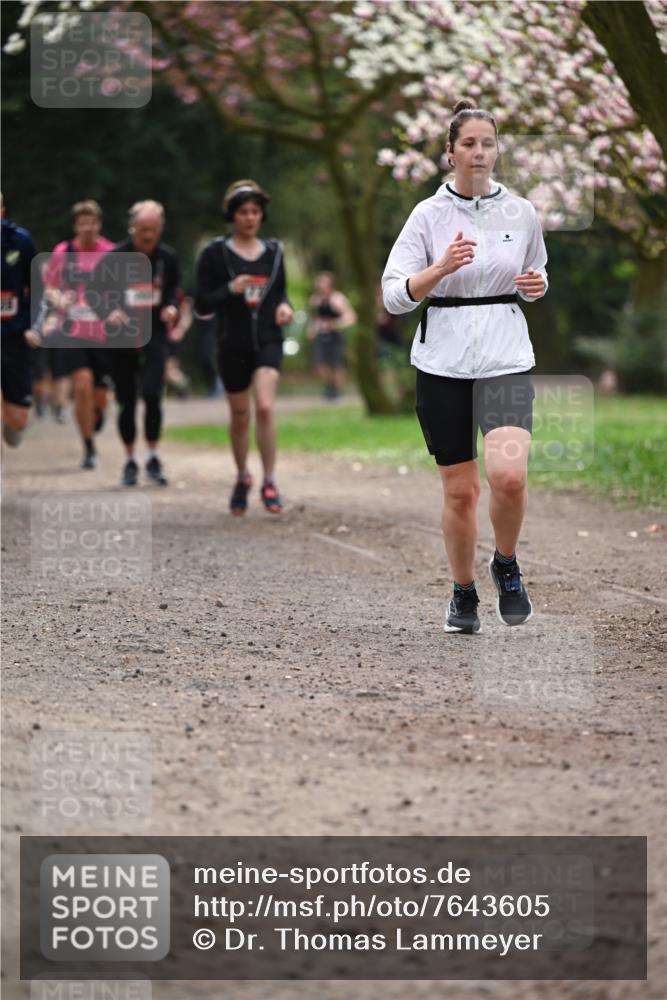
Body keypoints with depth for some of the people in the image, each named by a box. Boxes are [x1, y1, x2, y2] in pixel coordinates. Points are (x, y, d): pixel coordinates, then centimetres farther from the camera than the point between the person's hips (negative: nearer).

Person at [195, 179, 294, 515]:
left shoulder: (272, 252, 7)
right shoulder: (215, 254, -3)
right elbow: (202, 304, -4)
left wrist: (284, 306, -3)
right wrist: (230, 290, -20)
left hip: (268, 340, 1)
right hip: (233, 345, -1)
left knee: (265, 407, -19)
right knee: (240, 417, 9)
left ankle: (269, 482, -11)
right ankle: (242, 478, 32)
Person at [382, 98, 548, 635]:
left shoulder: (521, 212, 4)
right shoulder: (429, 215, -1)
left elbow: (536, 276, 21)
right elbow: (394, 294, -6)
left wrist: (538, 285, -3)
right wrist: (442, 267, -22)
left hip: (506, 358, 0)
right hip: (443, 363, 0)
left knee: (509, 476, -20)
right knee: (459, 490, 4)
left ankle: (507, 565, 8)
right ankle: (464, 594, 24)